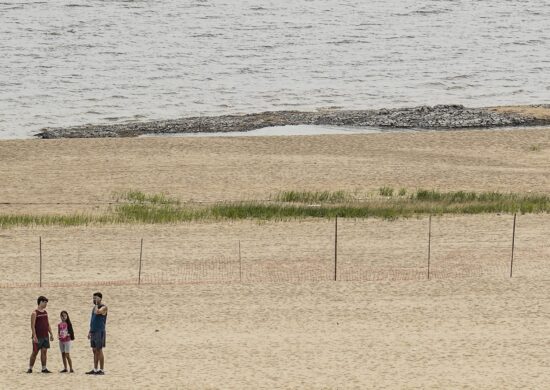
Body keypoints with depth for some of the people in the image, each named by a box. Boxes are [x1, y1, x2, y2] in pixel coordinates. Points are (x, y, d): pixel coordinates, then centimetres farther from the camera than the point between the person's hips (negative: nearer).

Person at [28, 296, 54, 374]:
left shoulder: (45, 312, 13)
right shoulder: (35, 313, -9)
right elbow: (32, 326, -13)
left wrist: (51, 334, 12)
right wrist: (34, 336, -21)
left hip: (45, 336, 6)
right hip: (38, 337, -6)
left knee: (44, 352, 4)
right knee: (35, 352, -1)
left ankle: (44, 368, 6)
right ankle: (30, 368, 7)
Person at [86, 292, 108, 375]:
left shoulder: (103, 307, -8)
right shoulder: (95, 307, 17)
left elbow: (97, 312, -28)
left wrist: (97, 304, -14)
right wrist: (90, 331, 17)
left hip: (100, 332, -8)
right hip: (93, 332, 8)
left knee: (99, 350, -7)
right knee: (95, 351, 9)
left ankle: (101, 370, -5)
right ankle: (95, 369, 12)